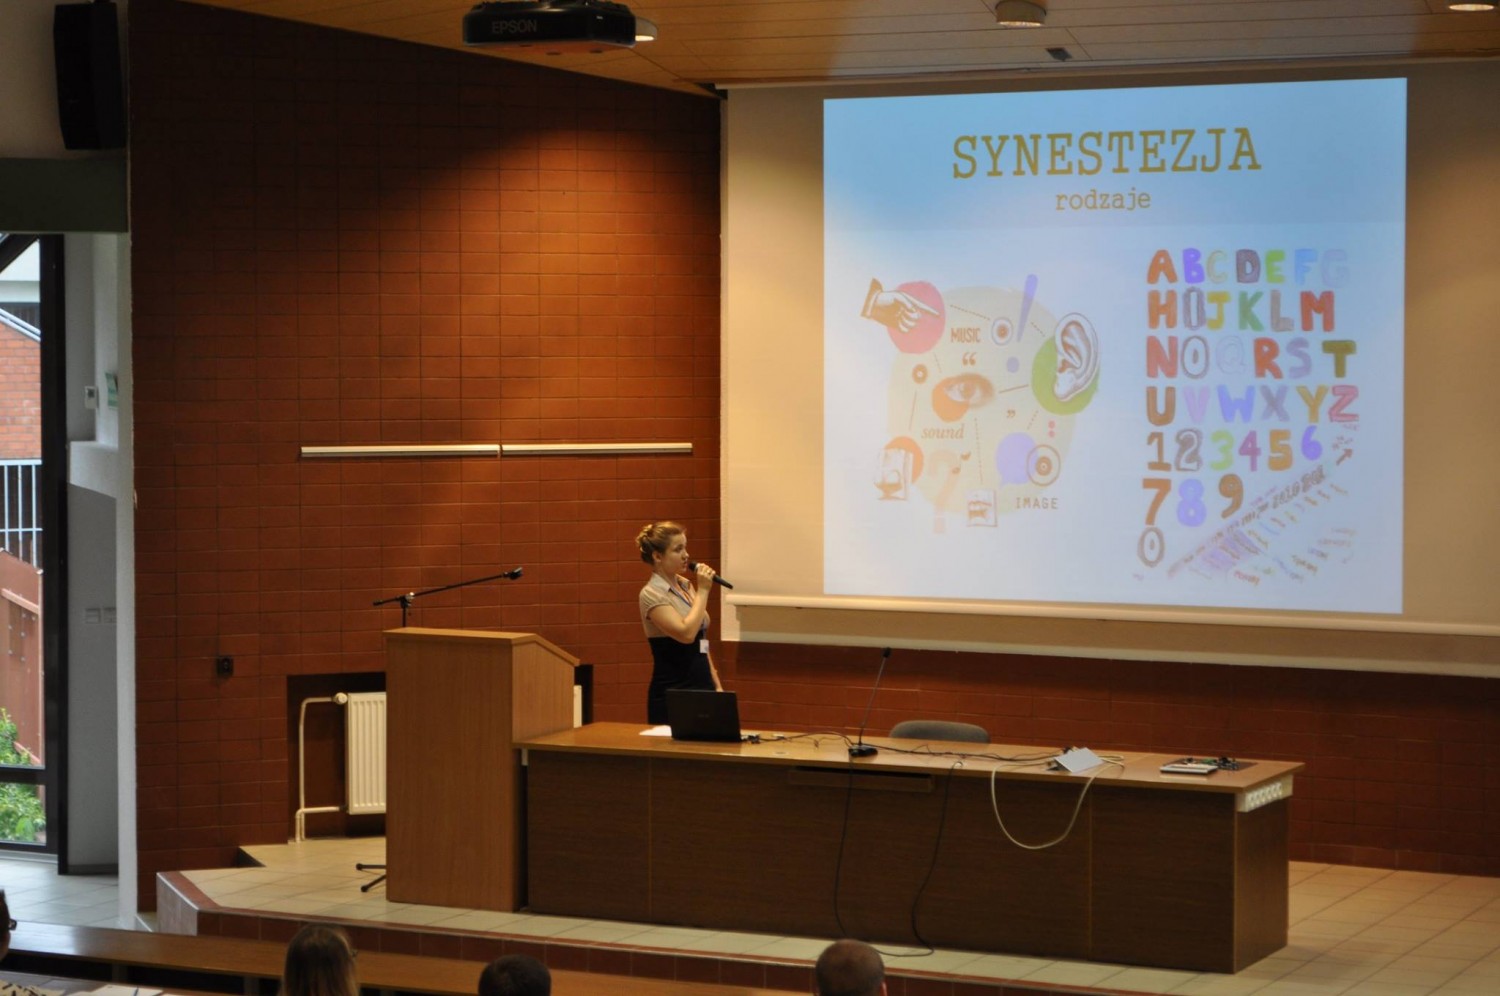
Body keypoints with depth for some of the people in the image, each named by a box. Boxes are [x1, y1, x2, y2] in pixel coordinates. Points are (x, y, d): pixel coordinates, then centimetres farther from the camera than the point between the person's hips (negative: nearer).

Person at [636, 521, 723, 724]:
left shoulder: (686, 586, 11)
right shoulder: (652, 594, -12)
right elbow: (686, 633, -25)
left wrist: (717, 684, 14)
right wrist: (703, 591, -17)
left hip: (702, 688, 7)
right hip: (672, 694, -7)